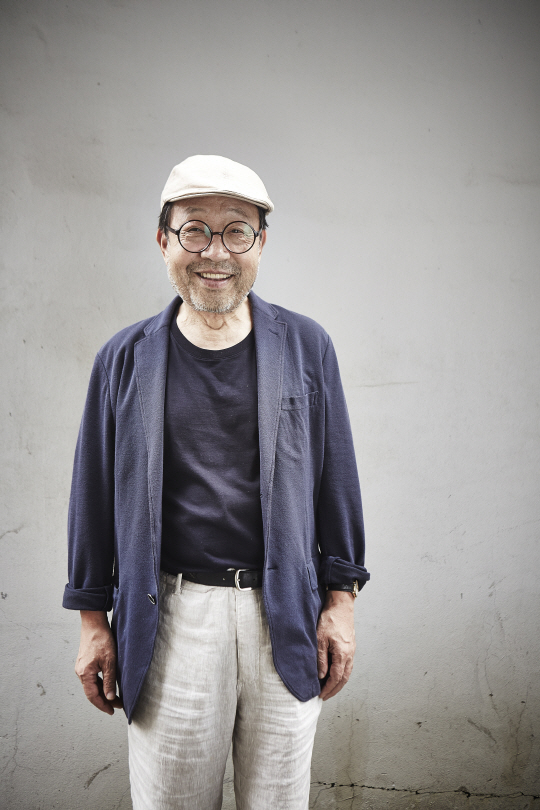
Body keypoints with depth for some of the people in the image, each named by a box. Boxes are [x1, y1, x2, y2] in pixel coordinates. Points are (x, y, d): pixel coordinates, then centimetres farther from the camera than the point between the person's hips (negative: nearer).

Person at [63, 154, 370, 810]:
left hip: (285, 615, 1)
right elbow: (95, 494, 6)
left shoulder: (306, 347, 2)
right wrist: (93, 619, 6)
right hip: (171, 614, 0)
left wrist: (339, 601, 3)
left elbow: (336, 479, 5)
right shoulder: (124, 360, 2)